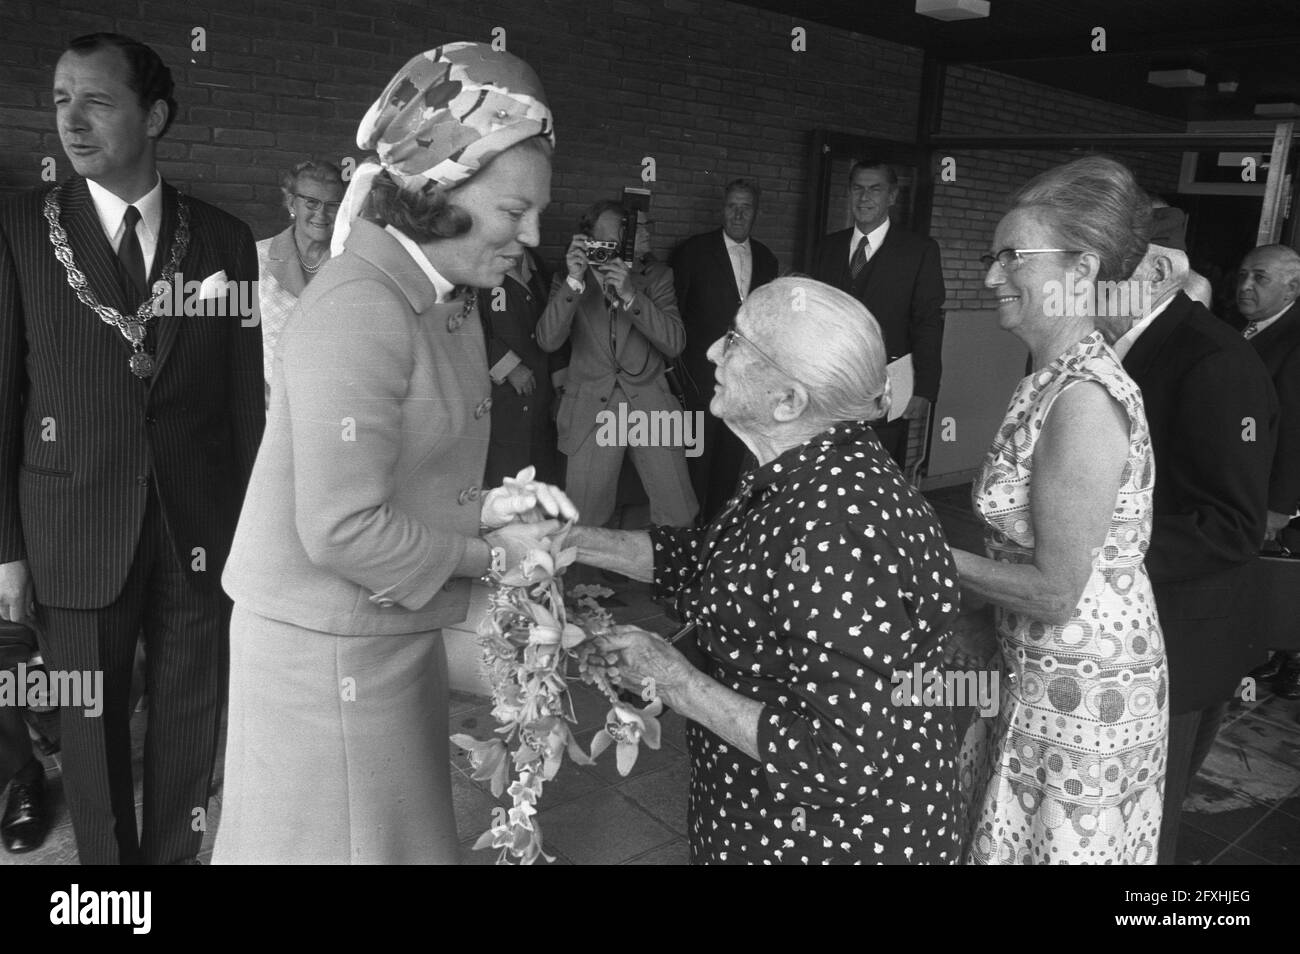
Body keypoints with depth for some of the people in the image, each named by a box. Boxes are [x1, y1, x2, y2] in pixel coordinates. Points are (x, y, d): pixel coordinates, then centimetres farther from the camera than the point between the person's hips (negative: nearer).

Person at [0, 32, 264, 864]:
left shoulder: (224, 238, 1)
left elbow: (246, 395, 2)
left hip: (203, 527, 1)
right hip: (75, 529, -1)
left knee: (192, 716, 13)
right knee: (91, 722, 13)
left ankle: (174, 852, 34)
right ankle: (107, 858, 34)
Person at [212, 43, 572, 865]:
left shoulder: (448, 296, 6)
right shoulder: (360, 308, -23)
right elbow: (342, 530, -25)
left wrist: (484, 508, -2)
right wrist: (491, 556, -15)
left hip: (395, 632, 8)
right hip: (329, 648, -8)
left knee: (403, 831, 21)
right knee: (349, 840, 10)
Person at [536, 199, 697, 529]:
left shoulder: (655, 276, 3)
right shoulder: (570, 281, 2)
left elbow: (674, 343, -8)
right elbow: (548, 341, -11)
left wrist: (630, 295, -21)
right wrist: (574, 281, -21)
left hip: (650, 405, 0)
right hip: (590, 410, 0)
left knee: (678, 517, 1)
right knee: (583, 523, 2)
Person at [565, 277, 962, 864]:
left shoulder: (834, 532, -33)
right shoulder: (799, 474, -4)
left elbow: (847, 757, -33)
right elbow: (703, 558, 9)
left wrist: (676, 683, -25)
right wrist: (567, 539, 2)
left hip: (839, 832, -8)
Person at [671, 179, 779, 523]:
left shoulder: (766, 259, 11)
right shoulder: (694, 251, -2)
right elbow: (673, 312, -2)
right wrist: (680, 364, -6)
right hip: (704, 375, -4)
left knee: (733, 457, 10)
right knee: (699, 456, 2)